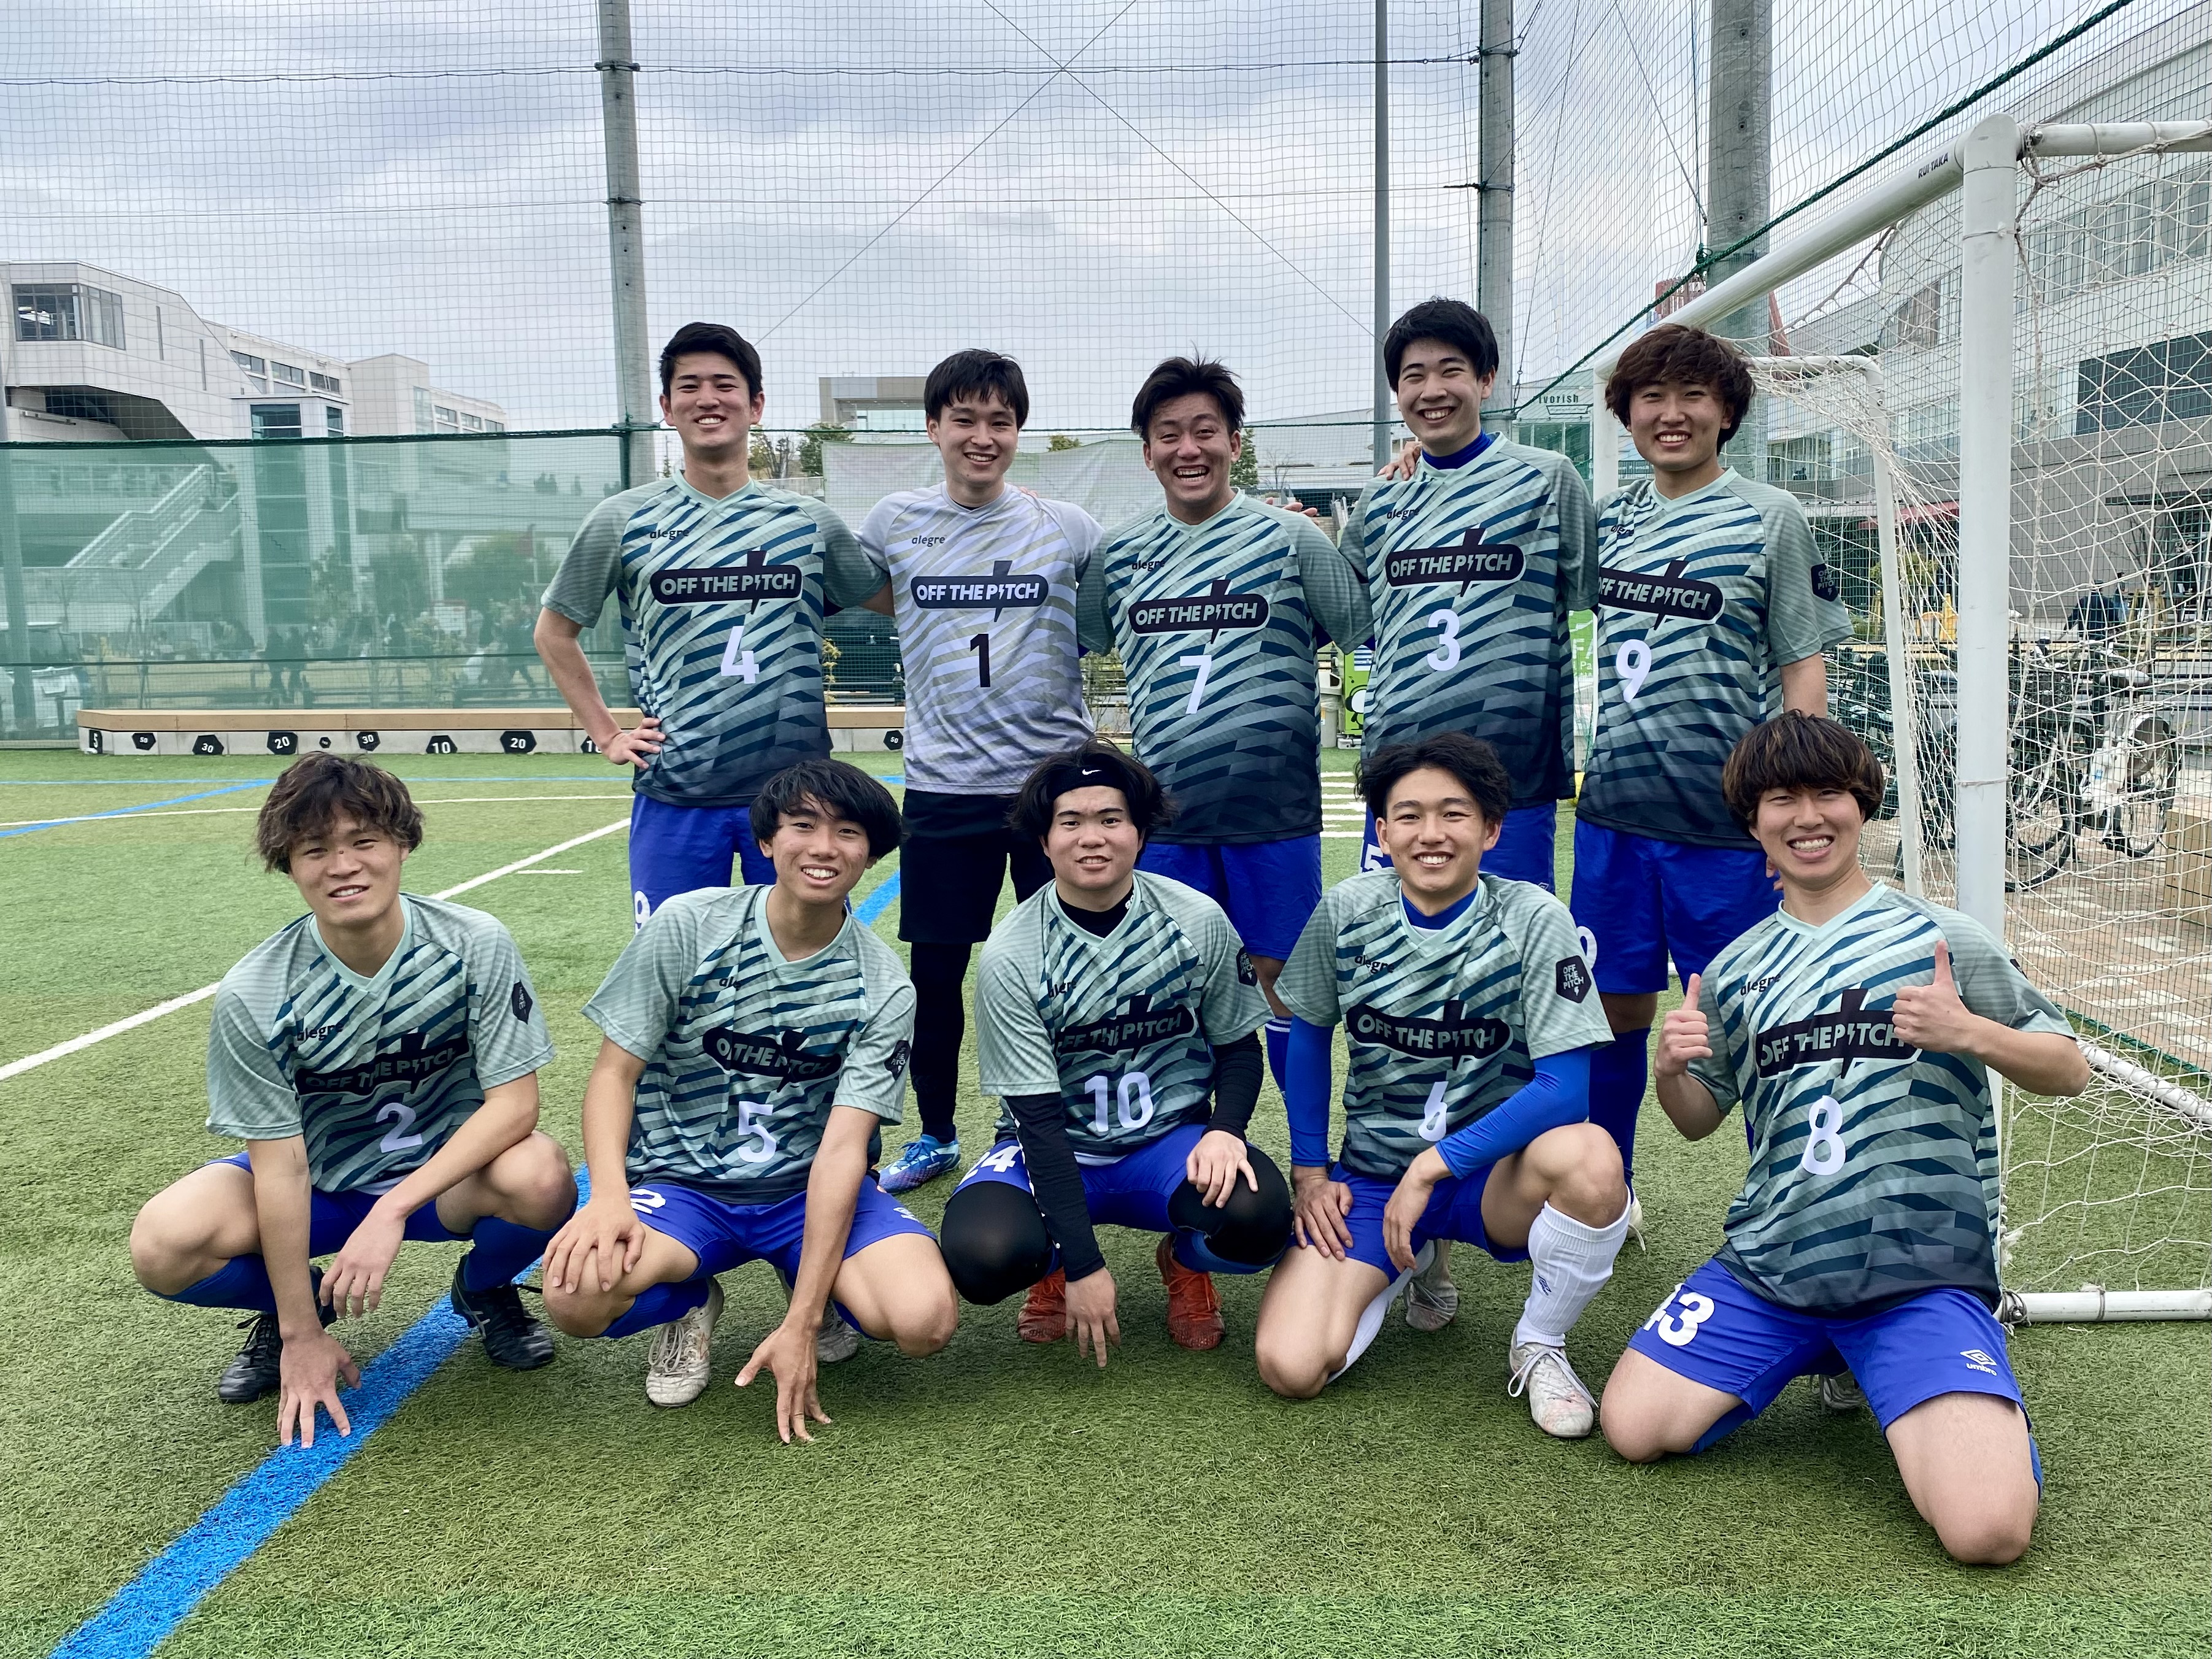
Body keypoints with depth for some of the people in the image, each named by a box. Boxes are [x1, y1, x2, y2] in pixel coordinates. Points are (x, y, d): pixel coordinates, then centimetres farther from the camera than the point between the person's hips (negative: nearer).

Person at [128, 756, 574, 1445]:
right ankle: (290, 1305, 10)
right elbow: (280, 1161, -16)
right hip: (320, 1183, 1)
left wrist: (393, 1210, -30)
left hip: (447, 1176, 0)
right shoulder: (254, 994, -19)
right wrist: (302, 1335, -14)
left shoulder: (476, 944, -20)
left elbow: (514, 1102, -20)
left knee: (540, 1175, -34)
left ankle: (484, 1290, 4)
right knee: (165, 1245, -26)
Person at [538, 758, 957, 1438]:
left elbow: (843, 1146, -15)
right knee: (578, 1292, -32)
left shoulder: (882, 989, -8)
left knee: (925, 1320, -27)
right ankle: (691, 1302, 5)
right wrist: (609, 1195, -26)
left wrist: (801, 1324, -22)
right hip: (681, 1182, 0)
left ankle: (819, 1293, 10)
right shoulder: (688, 926, -9)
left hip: (811, 1189, 1)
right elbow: (614, 1072, -6)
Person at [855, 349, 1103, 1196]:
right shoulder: (895, 522, 3)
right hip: (943, 786, 1)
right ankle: (936, 1135, 28)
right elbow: (870, 597, 21)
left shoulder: (1068, 528, 0)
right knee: (936, 975, 9)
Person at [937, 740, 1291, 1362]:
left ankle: (1184, 1260, 8)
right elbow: (1038, 1116, -15)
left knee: (1258, 1216, -32)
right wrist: (1082, 1264, -20)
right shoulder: (1010, 956, -13)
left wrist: (1224, 1130, -18)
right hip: (1054, 1147, -1)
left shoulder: (1198, 921, -8)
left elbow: (1238, 1046, 5)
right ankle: (1055, 1262, 9)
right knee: (981, 1257, -32)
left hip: (1170, 1143, 1)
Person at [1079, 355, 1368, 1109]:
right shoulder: (1119, 554, 8)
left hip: (1275, 808, -3)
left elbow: (1369, 631, 2)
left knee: (1281, 978, 5)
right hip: (1166, 815, 3)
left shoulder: (1291, 538, -1)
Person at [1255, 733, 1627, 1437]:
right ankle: (1413, 1260, 16)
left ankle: (1538, 1347, -6)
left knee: (1589, 1158, -37)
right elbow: (1309, 1034, 10)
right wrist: (1310, 1172, 5)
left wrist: (1434, 1165, -22)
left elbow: (1564, 1088, -19)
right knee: (1290, 1368, -18)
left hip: (1490, 1171, -2)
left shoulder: (1533, 919, -14)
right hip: (1371, 1173, 2)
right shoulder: (1347, 911, -6)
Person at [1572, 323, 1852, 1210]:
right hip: (1612, 812, 4)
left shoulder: (1770, 516, 0)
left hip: (1726, 822, -4)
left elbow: (1802, 666, -3)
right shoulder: (1610, 520, 10)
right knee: (1615, 1007, 10)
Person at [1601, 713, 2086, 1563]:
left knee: (1988, 1528, -23)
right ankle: (1814, 1358, 16)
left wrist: (1970, 1033, -18)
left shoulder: (1941, 938, 0)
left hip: (1924, 1274, -4)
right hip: (1767, 1271, 4)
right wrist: (1671, 1070, -6)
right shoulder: (1736, 968, 11)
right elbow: (1700, 1118, 17)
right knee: (1633, 1428, -9)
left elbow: (2069, 1071, 2)